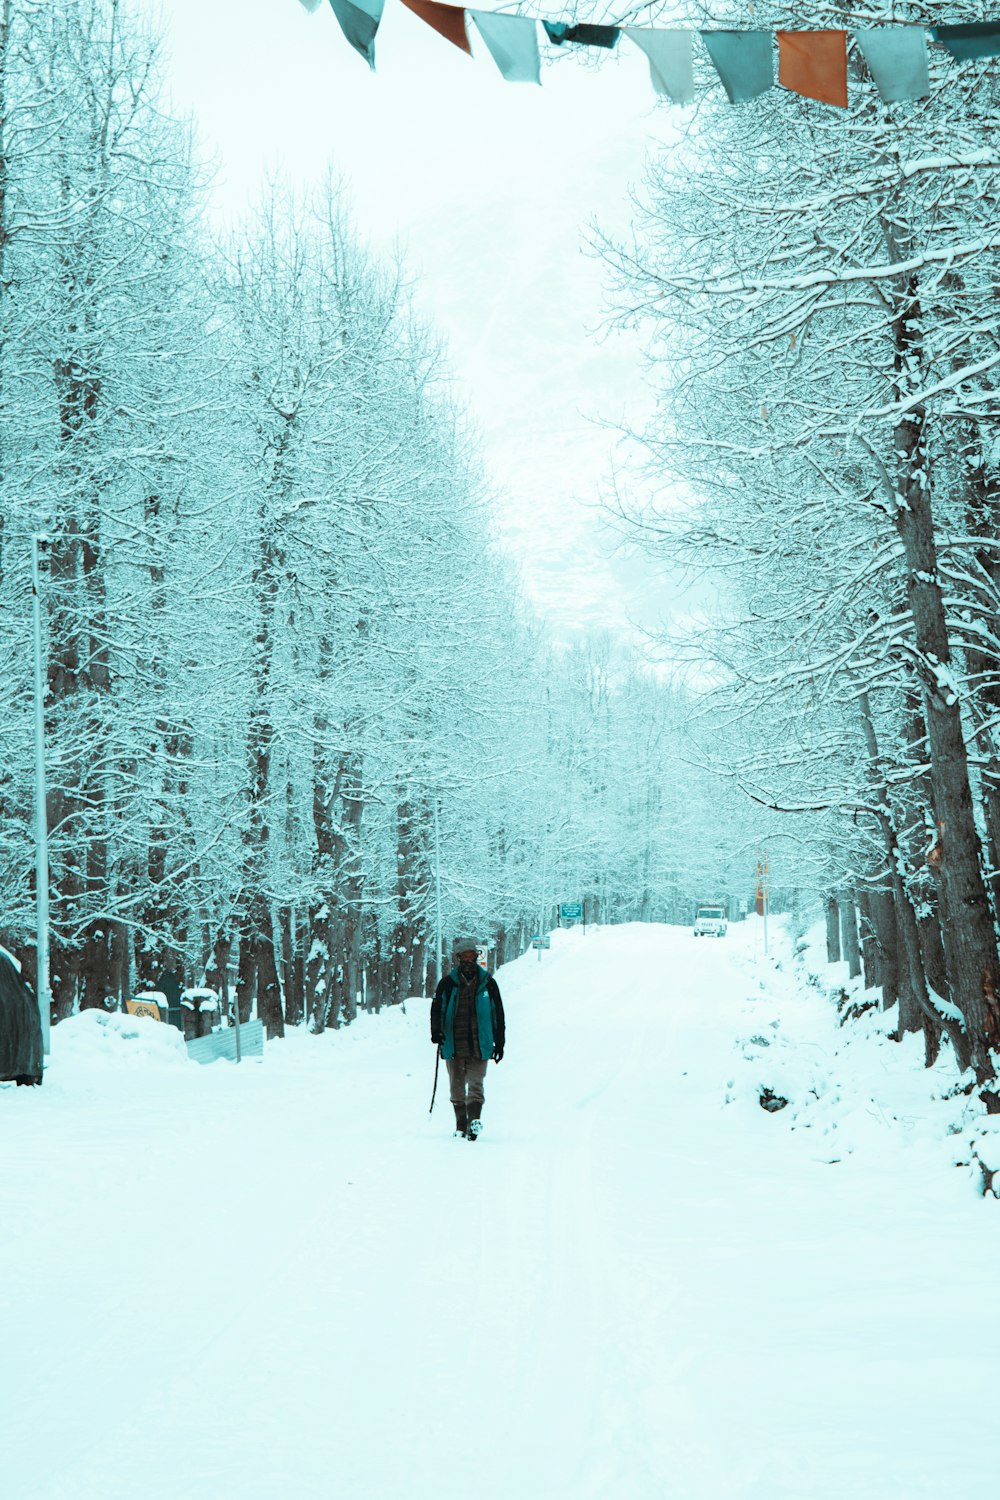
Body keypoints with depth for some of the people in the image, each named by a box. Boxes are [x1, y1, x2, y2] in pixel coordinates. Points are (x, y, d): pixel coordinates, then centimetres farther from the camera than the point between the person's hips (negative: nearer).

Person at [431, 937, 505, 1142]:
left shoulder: (487, 983, 7)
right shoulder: (448, 983, 6)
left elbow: (498, 1014, 11)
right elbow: (437, 1008, 5)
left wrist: (499, 1042, 8)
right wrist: (436, 1031, -13)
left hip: (479, 1045, -1)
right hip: (454, 1045, 1)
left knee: (475, 1084, -13)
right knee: (457, 1086, 6)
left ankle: (474, 1120, -22)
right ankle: (461, 1125, 16)